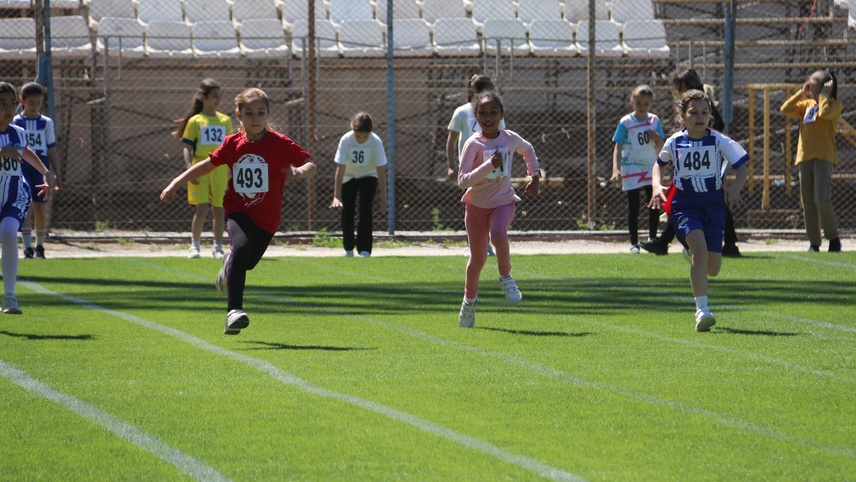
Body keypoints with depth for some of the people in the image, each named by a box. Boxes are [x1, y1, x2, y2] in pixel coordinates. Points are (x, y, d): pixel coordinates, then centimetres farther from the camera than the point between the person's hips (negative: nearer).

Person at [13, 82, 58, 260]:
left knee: (40, 209, 2)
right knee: (26, 205, -16)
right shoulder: (15, 123, 3)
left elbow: (52, 150, 11)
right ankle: (27, 247, -18)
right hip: (21, 167, -2)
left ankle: (40, 246, 19)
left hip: (41, 167, 2)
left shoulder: (46, 123, 8)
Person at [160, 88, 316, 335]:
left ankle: (229, 264, 51)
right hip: (237, 210, -1)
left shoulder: (280, 144, -11)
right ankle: (234, 310, -29)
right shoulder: (232, 144, -3)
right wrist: (176, 184, 8)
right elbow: (207, 165, 11)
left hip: (267, 217, 1)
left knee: (246, 263, 11)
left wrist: (301, 171, -39)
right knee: (241, 247, -28)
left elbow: (311, 166, -16)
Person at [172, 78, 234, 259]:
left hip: (220, 170, 3)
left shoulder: (225, 120, 10)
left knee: (218, 209, 4)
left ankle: (218, 247, 10)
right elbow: (187, 148, -2)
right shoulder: (195, 121, 1)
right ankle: (194, 245, 3)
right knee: (201, 209, -9)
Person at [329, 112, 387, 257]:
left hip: (368, 176, -1)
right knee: (347, 211, -1)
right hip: (349, 176, 1)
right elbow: (340, 169, -27)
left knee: (365, 208, -17)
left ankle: (364, 249, -17)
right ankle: (348, 248, 20)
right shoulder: (346, 140, -28)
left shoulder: (376, 142, -29)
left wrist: (383, 198, -27)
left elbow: (381, 170, -26)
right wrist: (336, 196, -30)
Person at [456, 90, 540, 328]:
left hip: (503, 201, 1)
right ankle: (470, 298, 30)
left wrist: (535, 177, 15)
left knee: (498, 234, -32)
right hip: (477, 203, -1)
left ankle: (506, 277, -9)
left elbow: (528, 150, 20)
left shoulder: (510, 139, -6)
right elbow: (463, 181, -25)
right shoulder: (473, 144, -16)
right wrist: (489, 165, -34)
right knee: (478, 259, 5)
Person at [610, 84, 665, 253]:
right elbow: (618, 147, -9)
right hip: (631, 168, -3)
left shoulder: (654, 121, 2)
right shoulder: (626, 123, -7)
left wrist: (657, 138, -15)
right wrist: (616, 169, -22)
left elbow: (660, 147, 8)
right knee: (633, 207, -1)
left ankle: (652, 238, 17)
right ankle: (634, 243, 4)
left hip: (651, 167, 3)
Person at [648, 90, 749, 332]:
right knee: (700, 251, -26)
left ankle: (691, 251, 44)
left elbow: (742, 168, -1)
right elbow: (660, 163, 20)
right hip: (685, 205, -1)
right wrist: (657, 186, 1)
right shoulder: (675, 142, 0)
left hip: (713, 205, 1)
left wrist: (735, 188, -20)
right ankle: (702, 310, -26)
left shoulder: (719, 142, -3)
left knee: (712, 269, 5)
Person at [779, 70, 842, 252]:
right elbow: (785, 109, 12)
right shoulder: (807, 104, 20)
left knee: (821, 198, -18)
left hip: (823, 156, -6)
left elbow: (825, 112, -19)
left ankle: (834, 239, -6)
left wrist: (824, 94, -6)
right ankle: (814, 243, 8)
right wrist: (801, 93, 8)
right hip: (805, 156, 6)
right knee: (808, 202, 3)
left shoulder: (834, 104, 2)